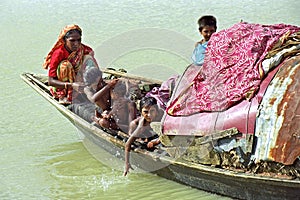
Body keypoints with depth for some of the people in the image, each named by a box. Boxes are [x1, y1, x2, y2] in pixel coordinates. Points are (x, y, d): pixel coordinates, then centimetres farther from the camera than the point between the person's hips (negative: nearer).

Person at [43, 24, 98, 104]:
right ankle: (64, 97, -21)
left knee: (88, 58, -14)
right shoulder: (58, 53, -25)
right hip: (61, 88, -4)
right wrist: (71, 85, -44)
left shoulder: (84, 50, -11)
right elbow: (50, 81, -29)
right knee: (65, 65, -31)